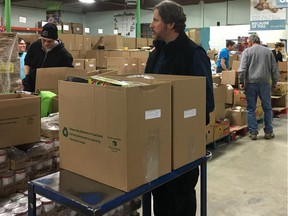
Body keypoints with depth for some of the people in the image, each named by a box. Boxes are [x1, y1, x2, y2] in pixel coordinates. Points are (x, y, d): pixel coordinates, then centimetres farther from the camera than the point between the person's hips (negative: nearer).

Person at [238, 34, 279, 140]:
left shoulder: (247, 51, 2)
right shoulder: (268, 51, 10)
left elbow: (242, 68, -7)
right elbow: (274, 69, 11)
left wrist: (241, 82, -3)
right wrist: (274, 82, 19)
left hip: (251, 83, -1)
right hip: (264, 83, 2)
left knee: (251, 109, 6)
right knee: (267, 108, 12)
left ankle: (253, 132, 7)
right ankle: (268, 132, 17)